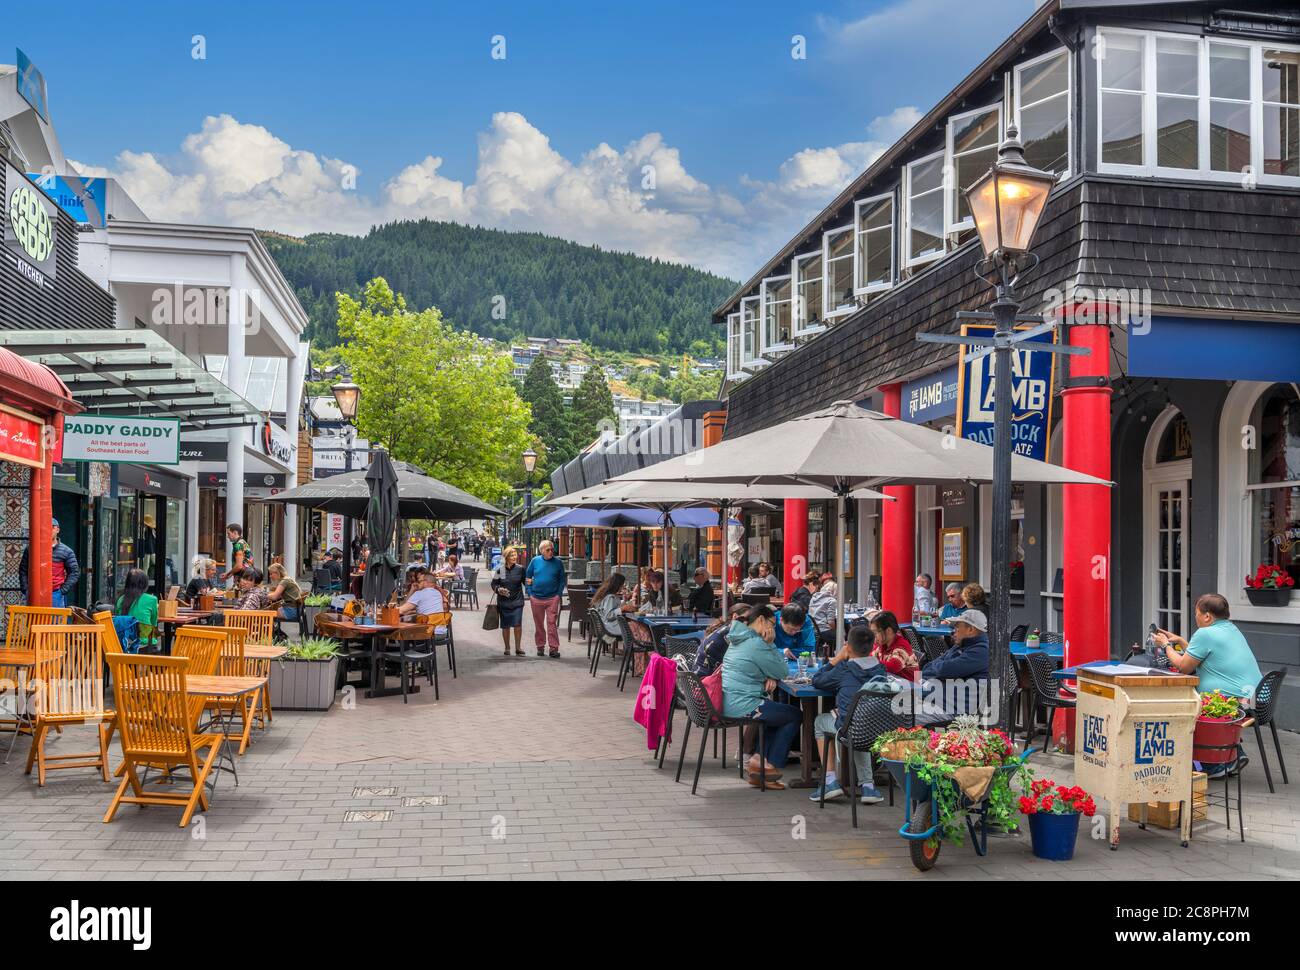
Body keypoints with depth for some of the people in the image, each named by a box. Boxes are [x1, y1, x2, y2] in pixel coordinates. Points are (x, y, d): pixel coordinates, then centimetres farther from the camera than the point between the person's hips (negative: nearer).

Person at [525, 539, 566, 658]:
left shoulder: (558, 563, 0)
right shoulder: (535, 561, 2)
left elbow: (562, 580, 7)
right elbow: (528, 577, 9)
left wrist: (559, 594, -4)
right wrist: (530, 593, 2)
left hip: (552, 598, -2)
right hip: (536, 598, 2)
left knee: (552, 624, -5)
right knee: (538, 624, 10)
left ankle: (554, 648, -3)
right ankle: (540, 646, 21)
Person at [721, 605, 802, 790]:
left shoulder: (737, 639, 16)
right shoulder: (756, 644, -15)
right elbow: (783, 672, -7)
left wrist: (770, 677, 1)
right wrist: (770, 643, -4)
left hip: (727, 702, 10)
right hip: (742, 705, -10)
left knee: (778, 711, 25)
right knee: (795, 716, 4)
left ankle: (759, 759, 15)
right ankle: (770, 766, 8)